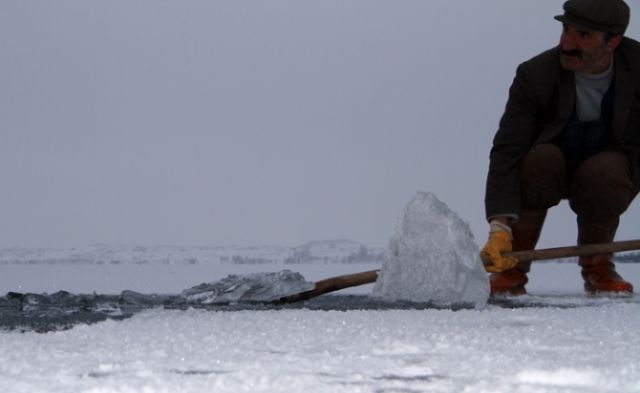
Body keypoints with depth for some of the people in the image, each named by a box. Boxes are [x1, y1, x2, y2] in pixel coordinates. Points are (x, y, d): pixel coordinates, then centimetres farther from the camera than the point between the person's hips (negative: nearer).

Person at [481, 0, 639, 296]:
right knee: (541, 159, -35)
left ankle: (597, 265, -8)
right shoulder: (535, 75, -22)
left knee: (604, 172, -34)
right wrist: (500, 227, -40)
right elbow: (507, 152, -29)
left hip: (611, 165, 1)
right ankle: (513, 265, -18)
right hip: (549, 170, -1)